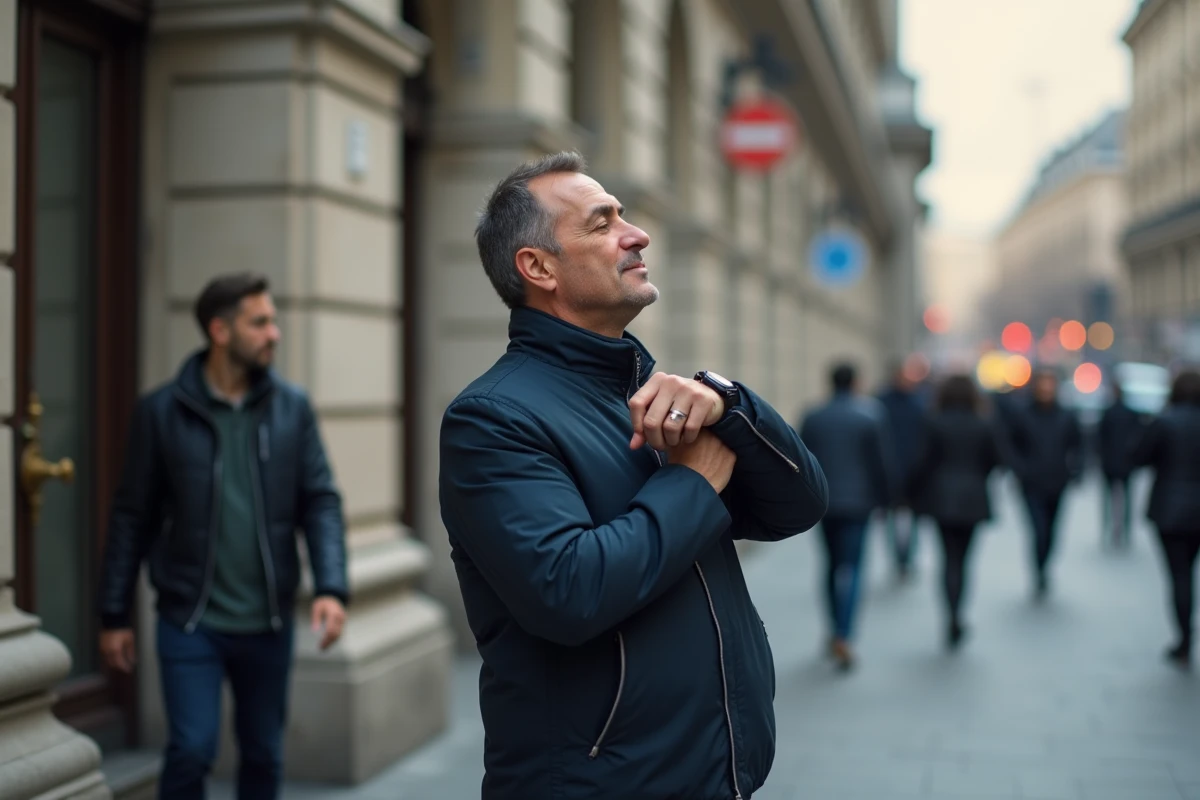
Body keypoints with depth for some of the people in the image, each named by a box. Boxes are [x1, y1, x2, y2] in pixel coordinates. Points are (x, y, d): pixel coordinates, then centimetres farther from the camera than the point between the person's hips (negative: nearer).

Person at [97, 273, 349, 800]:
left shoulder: (292, 408, 0)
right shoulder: (161, 411, -5)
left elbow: (321, 501, -2)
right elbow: (132, 516, 0)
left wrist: (331, 587, -16)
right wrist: (115, 615, 1)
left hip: (268, 623, 3)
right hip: (189, 622, -2)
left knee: (264, 755, 13)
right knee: (192, 750, -7)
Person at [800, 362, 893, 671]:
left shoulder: (811, 419, 1)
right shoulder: (870, 418, -7)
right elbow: (881, 463, -4)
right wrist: (884, 498, 6)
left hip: (823, 503, 3)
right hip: (857, 503, -3)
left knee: (832, 563, 17)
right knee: (850, 567, -4)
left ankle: (835, 631, 24)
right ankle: (843, 637, -13)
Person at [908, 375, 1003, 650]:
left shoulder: (934, 423, -6)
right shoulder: (984, 426, 1)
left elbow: (925, 461, -9)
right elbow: (993, 460, 5)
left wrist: (914, 492, 3)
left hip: (942, 496, -2)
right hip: (972, 499, 2)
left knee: (950, 557, 1)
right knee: (962, 558, 11)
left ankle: (954, 618, -16)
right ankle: (954, 620, 14)